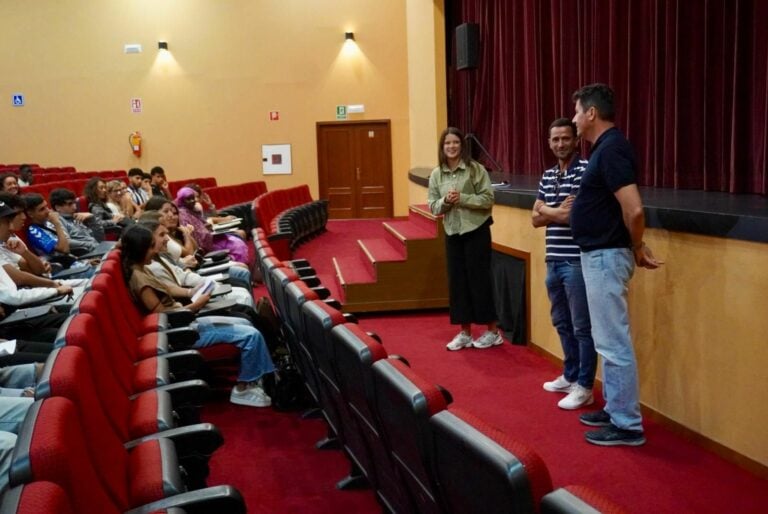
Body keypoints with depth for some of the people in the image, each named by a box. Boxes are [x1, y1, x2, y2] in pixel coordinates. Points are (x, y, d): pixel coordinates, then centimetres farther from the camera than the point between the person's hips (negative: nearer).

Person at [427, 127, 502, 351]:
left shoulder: (475, 169, -8)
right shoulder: (436, 175, 4)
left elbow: (488, 199, -11)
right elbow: (433, 206, 4)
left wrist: (462, 198, -19)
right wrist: (445, 201, -15)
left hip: (476, 231, -4)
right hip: (452, 233, 4)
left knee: (479, 278, 0)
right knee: (457, 281, 7)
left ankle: (493, 331, 14)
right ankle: (465, 333, 18)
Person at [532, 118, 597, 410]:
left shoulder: (586, 170, -10)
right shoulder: (547, 176, 14)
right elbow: (536, 219, 12)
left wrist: (548, 210, -4)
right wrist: (560, 211, -7)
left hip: (578, 261, -8)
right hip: (553, 261, 8)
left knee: (582, 327, 0)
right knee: (562, 324, 18)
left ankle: (584, 387, 9)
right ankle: (570, 377, 32)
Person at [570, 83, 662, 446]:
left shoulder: (612, 149, -19)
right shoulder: (606, 147, 13)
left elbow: (633, 209, -26)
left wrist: (637, 248, -11)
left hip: (606, 256, -11)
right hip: (599, 254, 11)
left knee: (614, 343, -3)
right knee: (609, 341, 17)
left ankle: (628, 425, 7)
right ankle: (615, 410, 29)